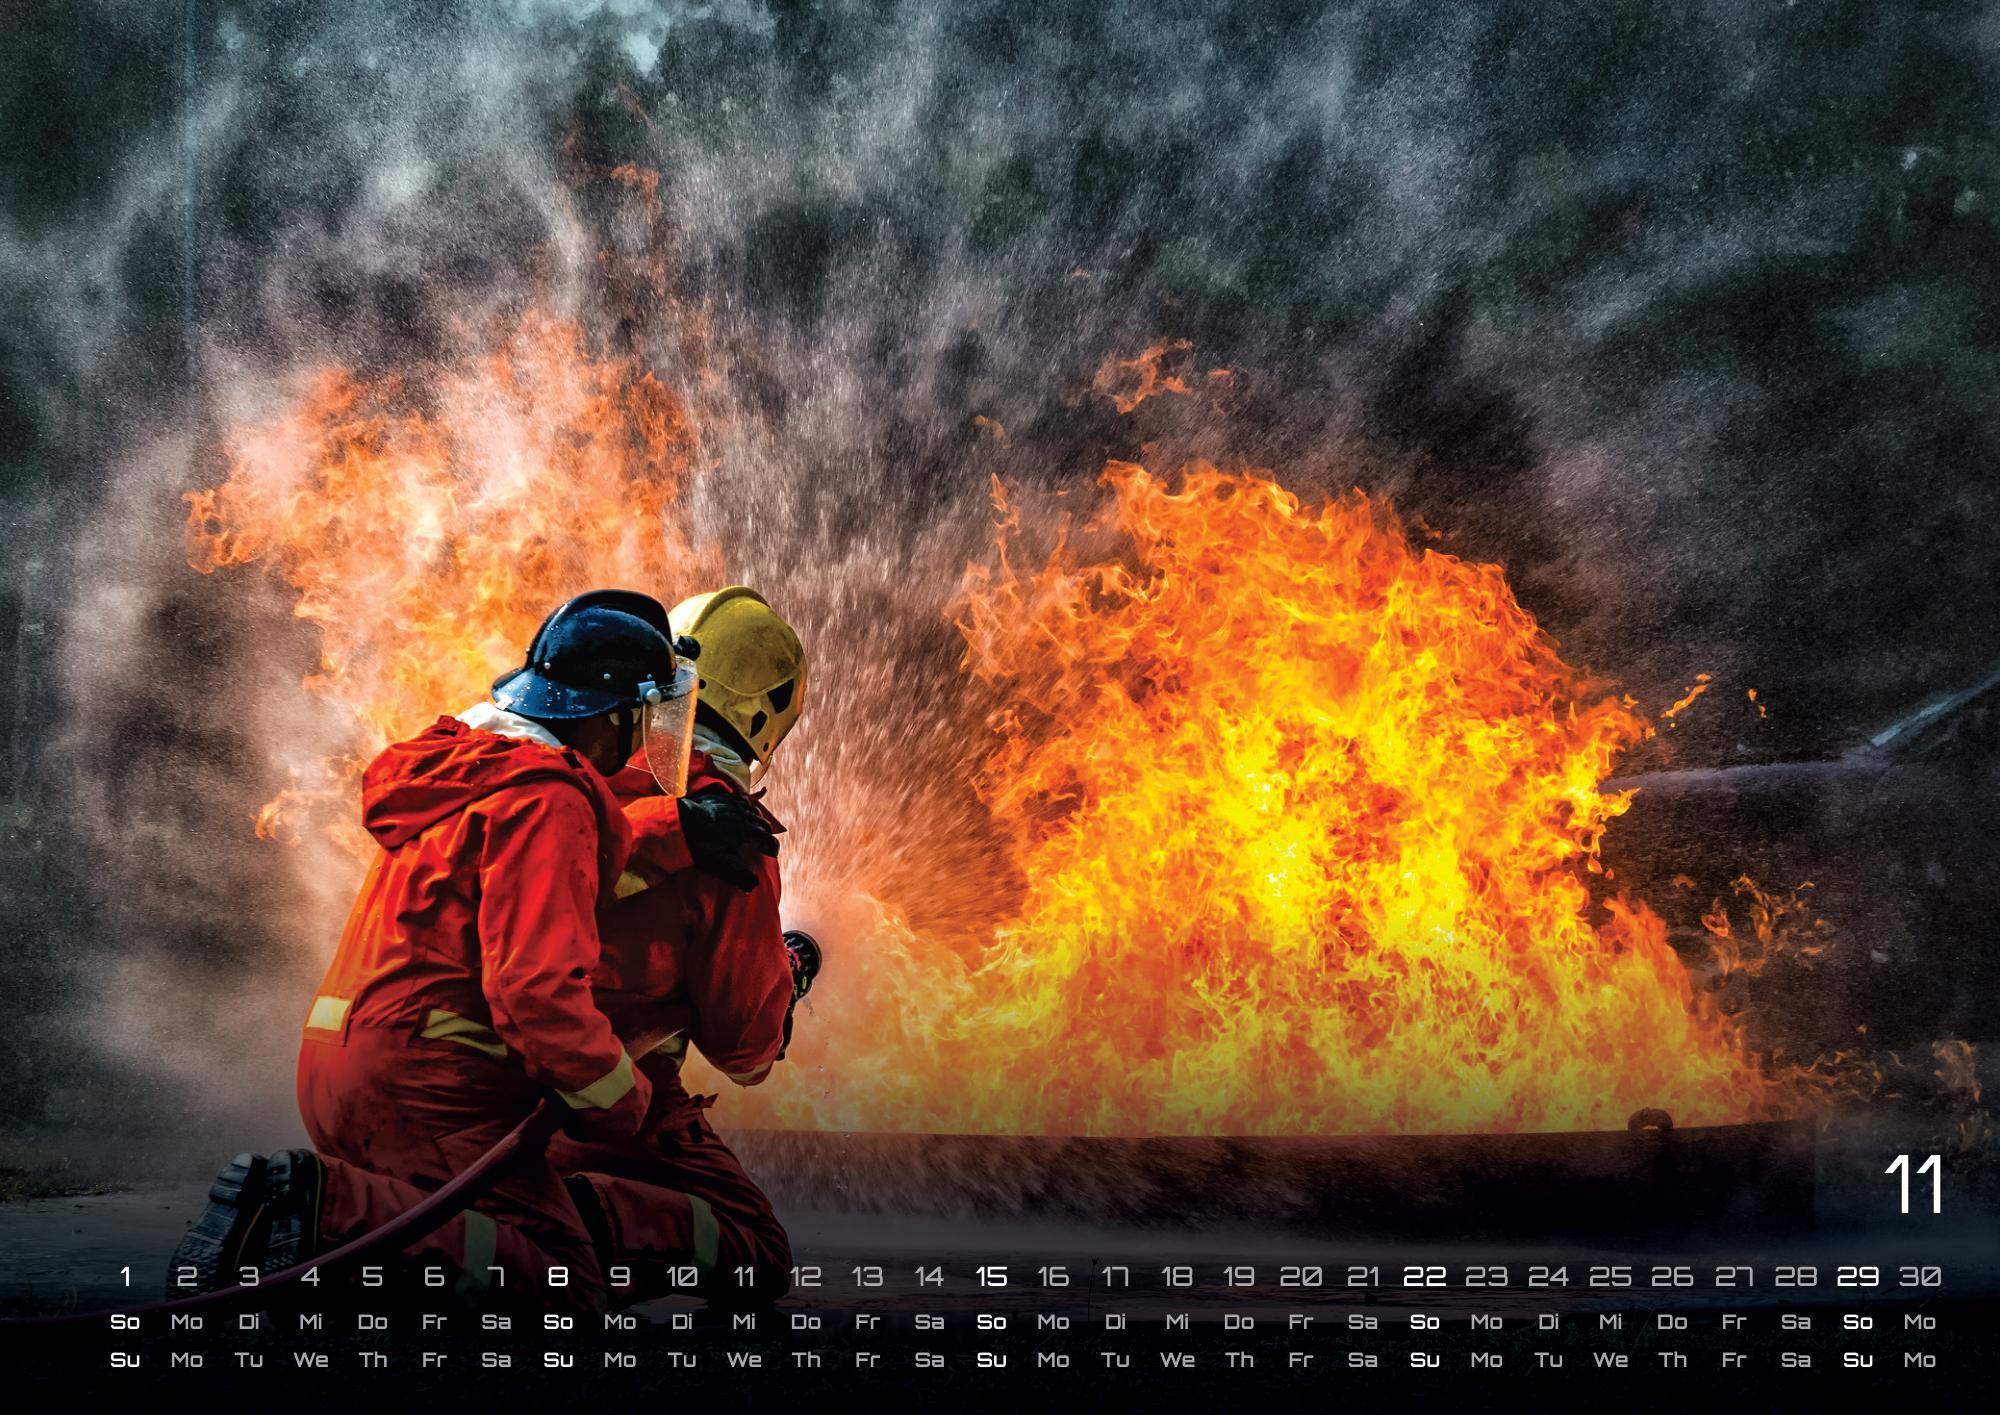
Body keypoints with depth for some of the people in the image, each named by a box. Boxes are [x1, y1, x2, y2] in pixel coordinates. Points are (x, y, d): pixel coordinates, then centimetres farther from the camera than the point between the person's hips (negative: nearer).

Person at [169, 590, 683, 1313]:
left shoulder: (459, 762, 21)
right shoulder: (546, 800, -11)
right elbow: (538, 989, -21)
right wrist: (626, 1104, -7)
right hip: (424, 1084, -10)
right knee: (563, 1281, -13)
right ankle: (329, 1211, -23)